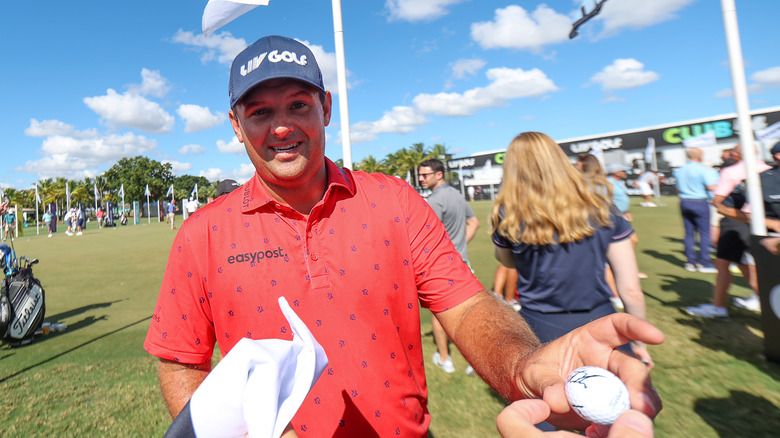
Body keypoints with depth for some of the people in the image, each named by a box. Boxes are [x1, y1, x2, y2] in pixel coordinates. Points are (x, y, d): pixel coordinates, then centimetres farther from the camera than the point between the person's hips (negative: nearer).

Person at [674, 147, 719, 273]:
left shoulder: (679, 170, 10)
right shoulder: (704, 169, -9)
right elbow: (711, 187, -16)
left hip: (684, 202, 6)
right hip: (700, 202, -6)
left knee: (689, 233, 9)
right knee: (704, 233, 0)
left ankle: (690, 261, 13)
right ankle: (704, 263, 1)